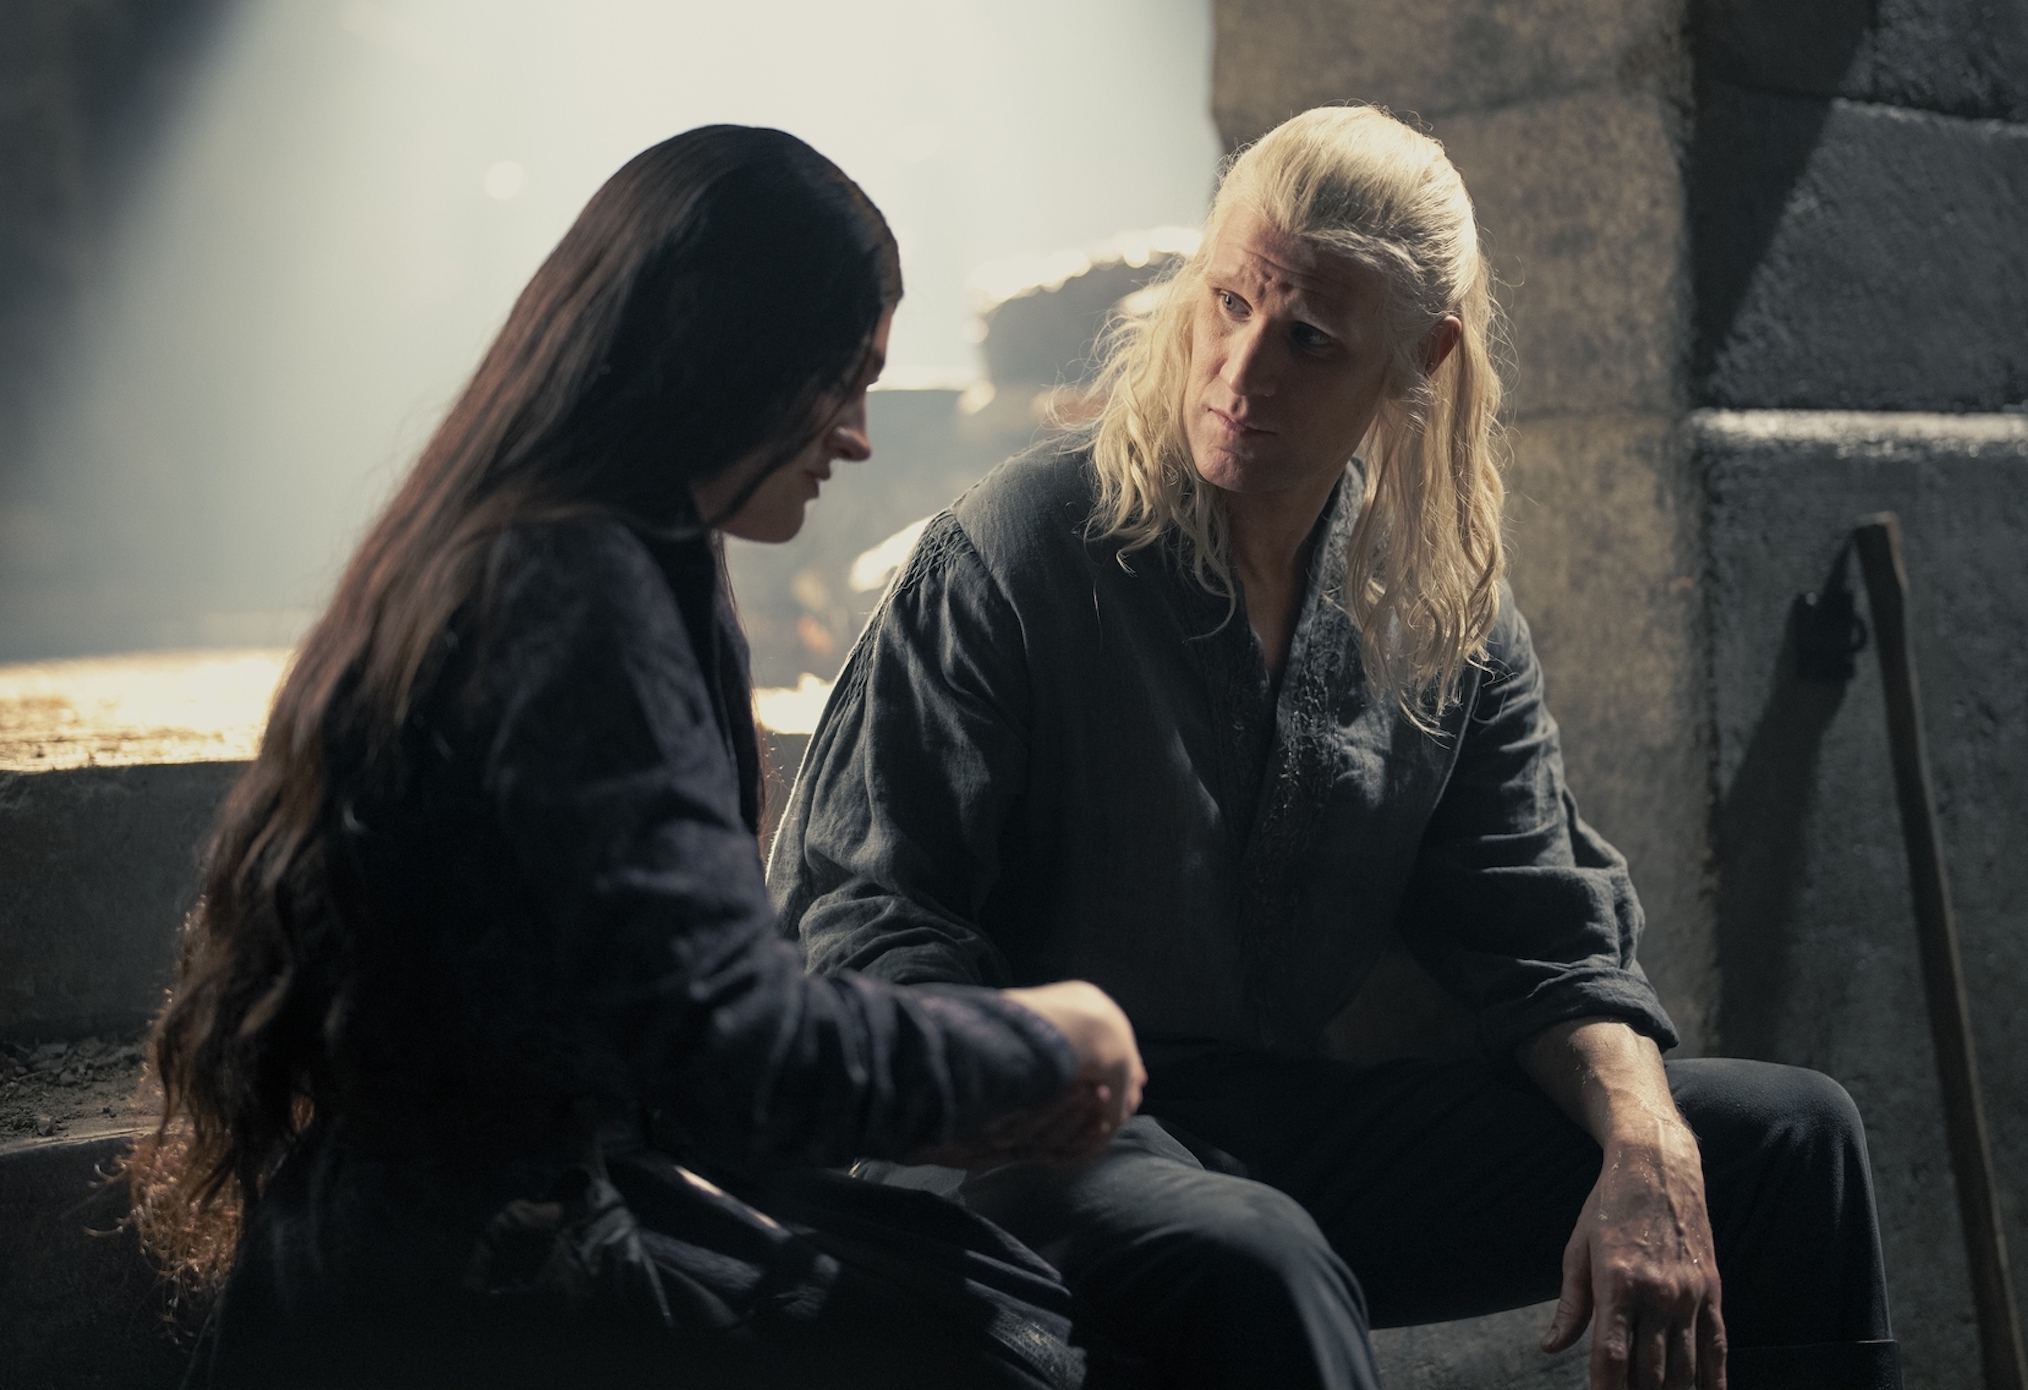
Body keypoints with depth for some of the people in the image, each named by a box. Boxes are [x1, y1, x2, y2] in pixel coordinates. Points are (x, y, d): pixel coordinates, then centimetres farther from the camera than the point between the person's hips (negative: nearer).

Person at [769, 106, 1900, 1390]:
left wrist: (1649, 1155, -13)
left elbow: (1546, 934, 7)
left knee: (1789, 1135, -1)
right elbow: (853, 912, -12)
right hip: (1051, 1147, -6)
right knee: (1257, 1265, -42)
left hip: (1297, 1134, 6)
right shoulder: (1016, 554, -9)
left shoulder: (1449, 613, 7)